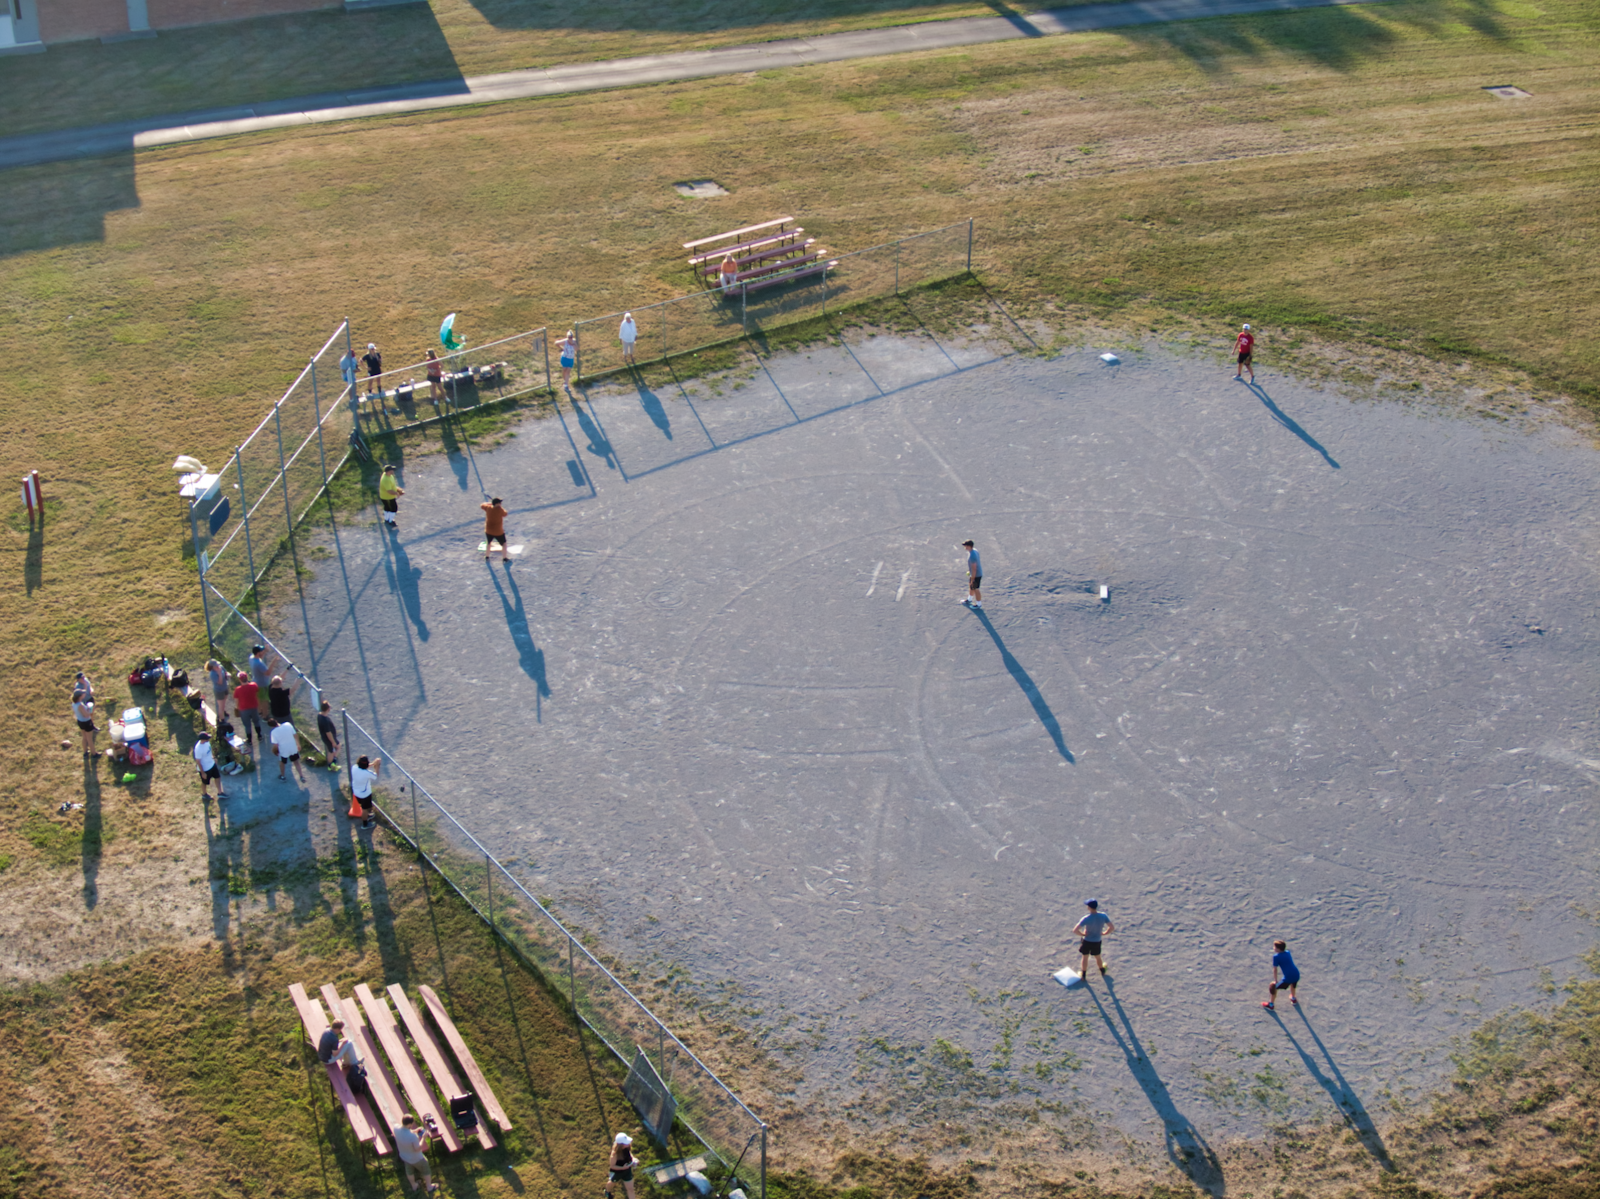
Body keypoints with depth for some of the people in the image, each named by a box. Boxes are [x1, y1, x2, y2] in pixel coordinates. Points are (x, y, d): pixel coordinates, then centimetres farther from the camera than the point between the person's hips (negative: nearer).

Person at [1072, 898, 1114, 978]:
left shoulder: (1086, 918, -30)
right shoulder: (1103, 916, -19)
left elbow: (1075, 930, -33)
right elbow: (1112, 928, -11)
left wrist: (1083, 934, -15)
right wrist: (1104, 933, 1)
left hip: (1087, 941, -3)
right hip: (1097, 941, 3)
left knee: (1085, 957, 20)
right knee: (1098, 957, 29)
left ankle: (1083, 975, 34)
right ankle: (1102, 970, 52)